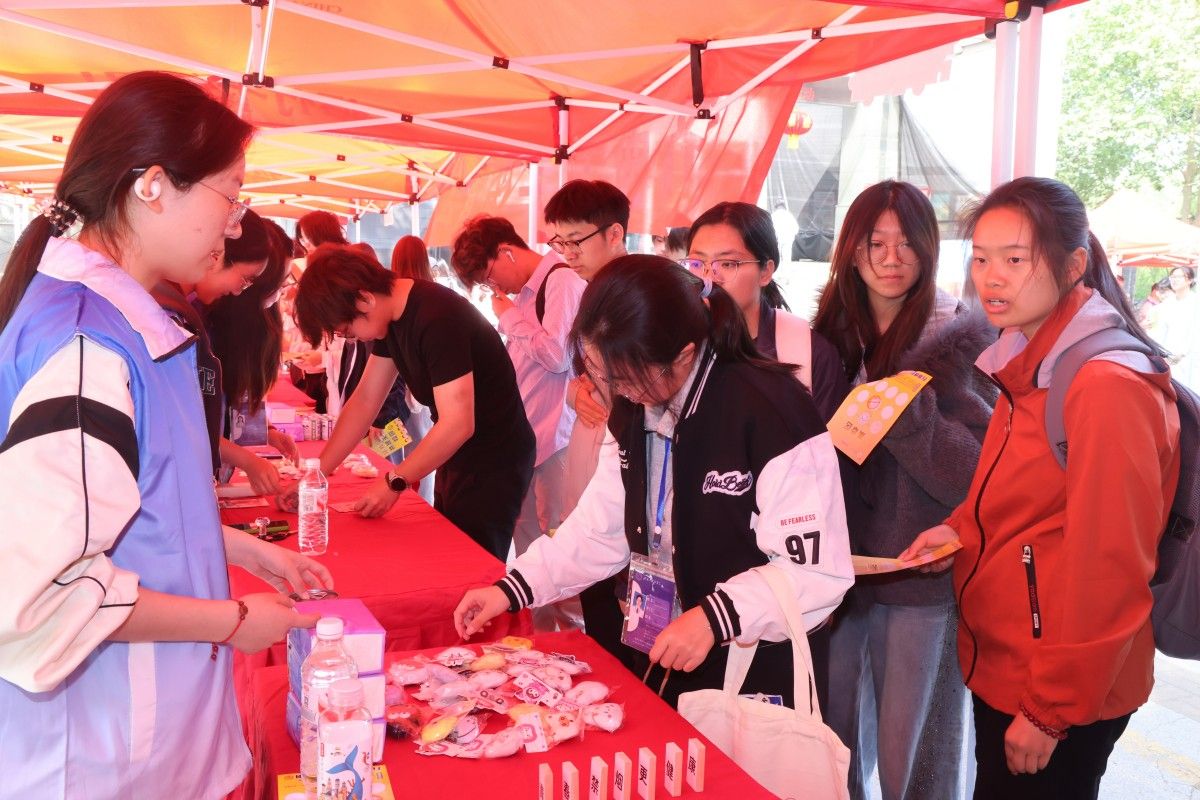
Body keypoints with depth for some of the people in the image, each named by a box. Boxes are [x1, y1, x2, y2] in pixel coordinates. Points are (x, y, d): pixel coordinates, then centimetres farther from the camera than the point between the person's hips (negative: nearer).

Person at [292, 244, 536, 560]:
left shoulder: (437, 318, -26)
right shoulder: (393, 315, 3)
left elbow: (458, 424, -28)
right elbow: (365, 400, 7)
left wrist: (395, 481, -18)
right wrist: (314, 474, 1)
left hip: (493, 462, -9)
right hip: (455, 456, 9)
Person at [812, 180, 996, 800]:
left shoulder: (959, 337, -9)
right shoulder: (833, 331, 6)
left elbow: (979, 476, -16)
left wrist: (908, 411, -28)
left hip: (924, 572, -4)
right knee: (835, 739, 16)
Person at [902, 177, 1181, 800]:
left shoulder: (1108, 385, -22)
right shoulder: (1029, 362, 7)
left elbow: (1107, 571, -22)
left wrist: (1051, 712, -16)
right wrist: (960, 530, 0)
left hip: (1061, 702, -8)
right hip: (1001, 670, 9)